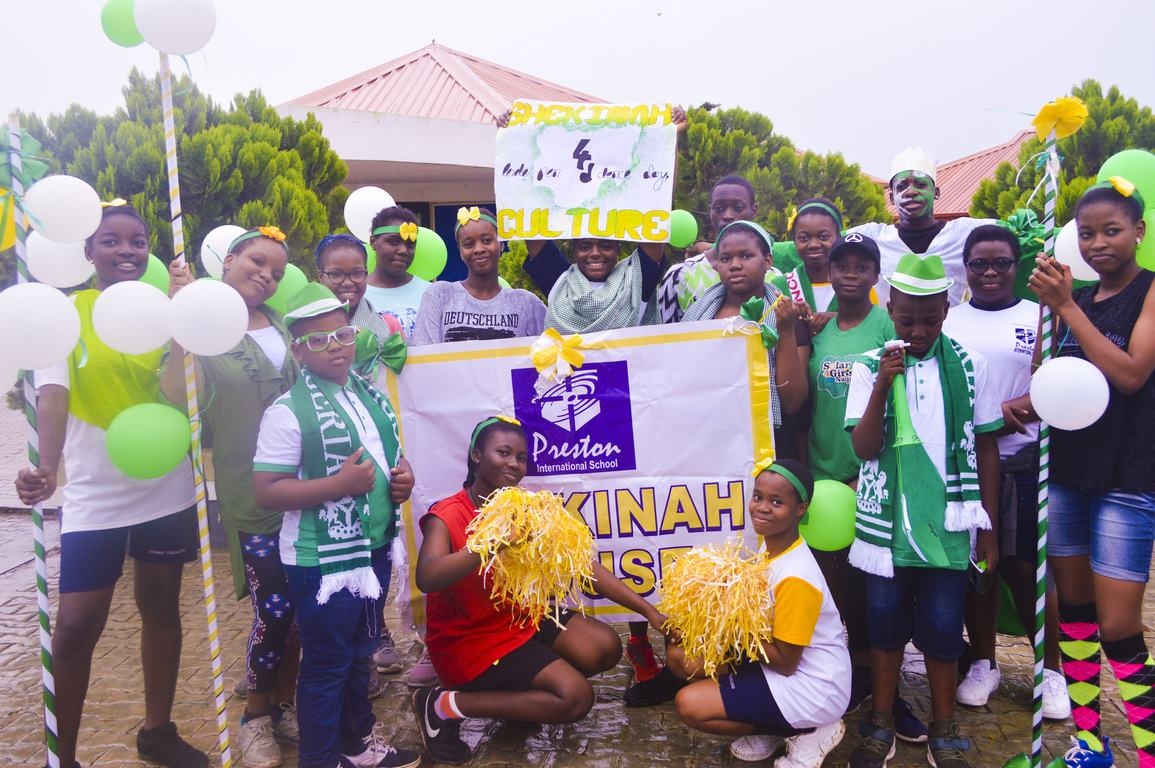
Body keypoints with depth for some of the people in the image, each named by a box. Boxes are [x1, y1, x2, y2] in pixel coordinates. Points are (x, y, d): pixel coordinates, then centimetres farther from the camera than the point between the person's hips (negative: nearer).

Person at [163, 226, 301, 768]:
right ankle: (256, 717, 20)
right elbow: (177, 395, -20)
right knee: (274, 610, -3)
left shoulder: (281, 324, 11)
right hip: (250, 491, -5)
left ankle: (286, 704, 29)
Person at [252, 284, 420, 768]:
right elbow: (266, 492, -19)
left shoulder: (370, 395, 5)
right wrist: (339, 483, -26)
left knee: (360, 653, 23)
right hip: (321, 560, -7)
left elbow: (390, 453, 19)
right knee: (326, 664, 8)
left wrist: (403, 476, -2)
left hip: (373, 548, 7)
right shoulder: (288, 412, -17)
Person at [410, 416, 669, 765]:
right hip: (468, 640, -7)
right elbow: (426, 579, -40)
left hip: (520, 620, 7)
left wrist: (648, 610, -14)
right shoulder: (446, 516, -20)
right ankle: (445, 704, -8)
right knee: (575, 697, -17)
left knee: (606, 647, -6)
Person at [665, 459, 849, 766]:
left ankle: (807, 731, 1)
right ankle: (769, 729, 10)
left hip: (810, 688, -9)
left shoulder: (795, 577, -28)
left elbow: (785, 662, -22)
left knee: (690, 705, -13)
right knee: (681, 654, 2)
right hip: (781, 662, 9)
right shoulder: (772, 547, -1)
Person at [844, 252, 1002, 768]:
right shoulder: (869, 367, -3)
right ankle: (881, 725, 27)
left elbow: (986, 447, 5)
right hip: (886, 523, 0)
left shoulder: (966, 366, -1)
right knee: (885, 622, 10)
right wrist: (882, 386, -22)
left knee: (942, 627, 7)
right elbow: (864, 447, -9)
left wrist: (989, 526, 6)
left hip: (948, 523, 0)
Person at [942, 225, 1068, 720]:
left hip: (1023, 462, -1)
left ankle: (1050, 670, 20)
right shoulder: (947, 322, 9)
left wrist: (1008, 410, -18)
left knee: (1026, 568, 2)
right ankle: (983, 664, 23)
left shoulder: (1039, 317, 6)